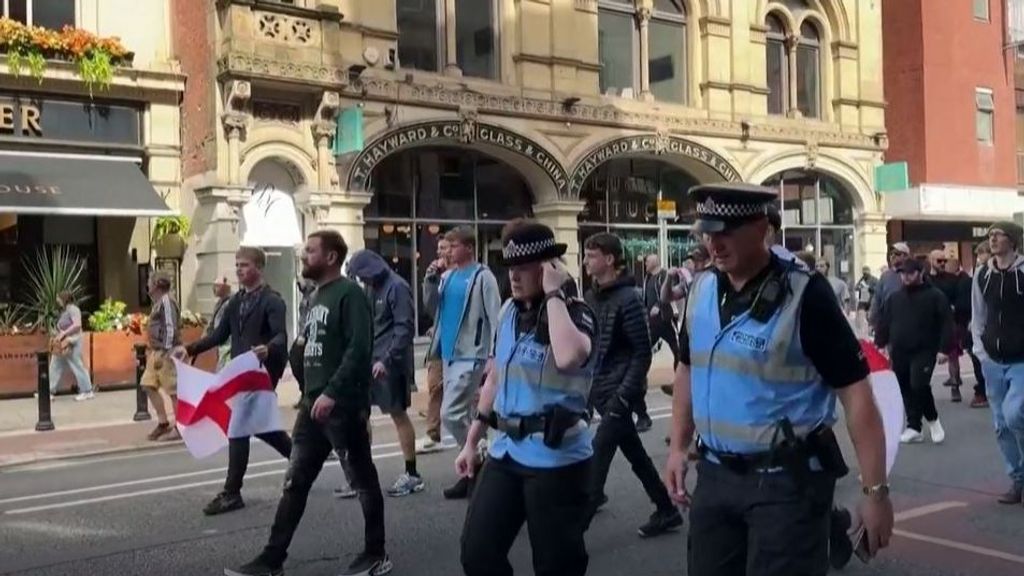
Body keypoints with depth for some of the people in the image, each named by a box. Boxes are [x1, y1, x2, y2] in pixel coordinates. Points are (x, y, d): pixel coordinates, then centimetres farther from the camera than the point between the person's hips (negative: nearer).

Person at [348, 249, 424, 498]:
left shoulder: (397, 287, -12)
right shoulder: (371, 288, 13)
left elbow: (405, 328, -17)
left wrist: (387, 359, -22)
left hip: (390, 363, -8)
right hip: (370, 361, 8)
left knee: (399, 414, -1)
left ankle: (412, 475, 10)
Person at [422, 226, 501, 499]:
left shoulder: (482, 277, -10)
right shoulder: (448, 276, 11)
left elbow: (495, 318, -13)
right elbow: (432, 307, 15)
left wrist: (493, 357, -19)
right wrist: (430, 281, -2)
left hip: (470, 356, -8)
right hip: (449, 354, 8)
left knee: (450, 414, -12)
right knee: (462, 414, 13)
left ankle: (475, 463, 4)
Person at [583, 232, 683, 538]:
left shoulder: (627, 299, -14)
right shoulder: (591, 297, 8)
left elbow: (642, 353, -15)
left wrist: (623, 395, -19)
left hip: (618, 392, -8)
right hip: (599, 389, 8)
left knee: (597, 458, -9)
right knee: (635, 455, 16)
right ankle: (667, 510, 30)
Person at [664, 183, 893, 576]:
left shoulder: (804, 295, -16)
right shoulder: (701, 290, 2)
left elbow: (855, 391, -16)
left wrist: (875, 491, -17)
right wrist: (678, 447, 11)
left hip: (787, 479, -6)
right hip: (714, 474, 6)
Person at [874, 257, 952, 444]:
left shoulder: (935, 295, -2)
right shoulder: (895, 298, 12)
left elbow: (946, 323, -6)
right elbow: (883, 323, 15)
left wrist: (943, 348, -13)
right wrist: (879, 344, 8)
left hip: (924, 351, -5)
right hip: (899, 353, 5)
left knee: (919, 385, -18)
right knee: (906, 391, 6)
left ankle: (933, 419, 7)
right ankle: (914, 427, 15)